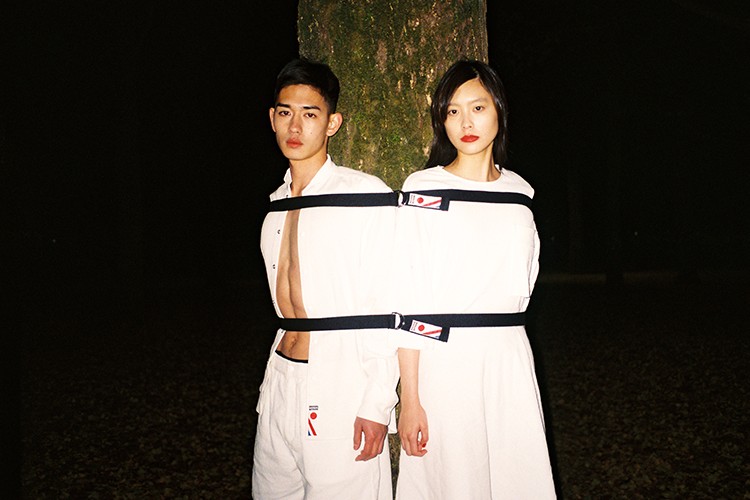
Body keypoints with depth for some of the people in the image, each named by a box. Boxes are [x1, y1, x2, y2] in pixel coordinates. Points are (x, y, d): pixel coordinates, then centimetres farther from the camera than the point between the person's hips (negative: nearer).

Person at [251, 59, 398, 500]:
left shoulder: (367, 194, -9)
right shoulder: (277, 204, 11)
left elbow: (386, 307, -12)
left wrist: (377, 404, -15)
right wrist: (274, 386, 15)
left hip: (343, 389, -6)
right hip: (281, 383, 6)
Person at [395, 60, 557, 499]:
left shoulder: (519, 191, 9)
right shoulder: (424, 190, -5)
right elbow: (408, 300, -9)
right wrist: (410, 398, -13)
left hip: (510, 361, 4)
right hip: (443, 360, -4)